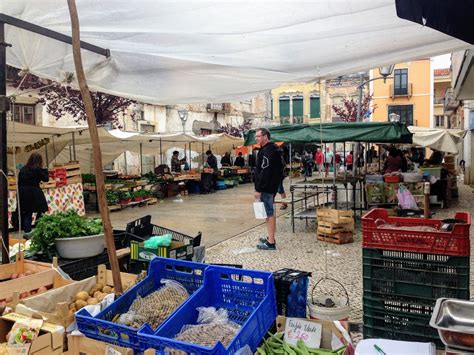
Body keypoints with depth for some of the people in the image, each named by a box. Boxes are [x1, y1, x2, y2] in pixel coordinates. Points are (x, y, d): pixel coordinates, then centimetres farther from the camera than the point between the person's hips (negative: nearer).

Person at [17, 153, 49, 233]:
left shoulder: (23, 169, 10)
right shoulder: (38, 169, -7)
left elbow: (19, 182, 10)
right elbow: (46, 179, -2)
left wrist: (21, 191, 16)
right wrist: (44, 170, 7)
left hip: (23, 194, 5)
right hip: (34, 193, -5)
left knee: (27, 213, 12)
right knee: (41, 212, 8)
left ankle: (27, 231, 9)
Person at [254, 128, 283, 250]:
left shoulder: (267, 151, -17)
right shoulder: (272, 149, 16)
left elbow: (264, 172, -23)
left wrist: (258, 189, -21)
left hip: (266, 188, -11)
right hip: (272, 187, 11)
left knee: (269, 213, -7)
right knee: (270, 213, 16)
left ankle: (270, 243, -2)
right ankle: (270, 238, 26)